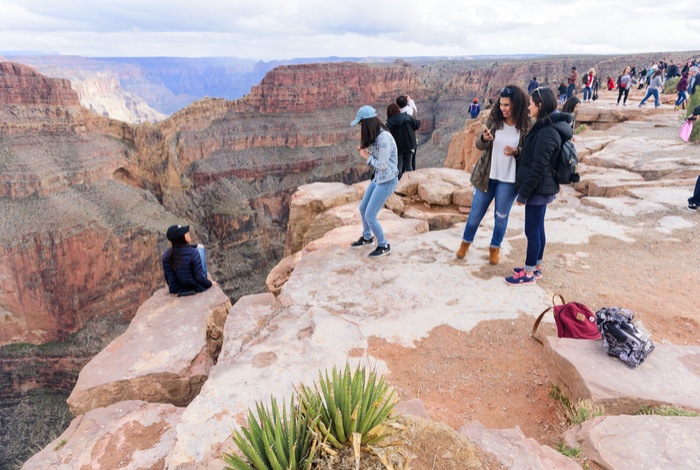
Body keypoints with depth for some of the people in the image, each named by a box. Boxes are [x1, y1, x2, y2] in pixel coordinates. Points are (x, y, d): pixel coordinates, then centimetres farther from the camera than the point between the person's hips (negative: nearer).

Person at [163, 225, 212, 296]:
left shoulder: (166, 255, -14)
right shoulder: (193, 253, -29)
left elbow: (168, 276, -5)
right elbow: (199, 278, -25)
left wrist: (173, 288, 15)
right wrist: (210, 283, -5)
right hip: (196, 286, -4)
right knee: (200, 248, 9)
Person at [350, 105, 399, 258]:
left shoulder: (384, 138, -25)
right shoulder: (376, 135, 3)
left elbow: (381, 164, -25)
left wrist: (367, 157, -11)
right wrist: (365, 150, -6)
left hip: (387, 181, -9)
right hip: (378, 178, 9)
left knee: (370, 215, -4)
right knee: (362, 209, 18)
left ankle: (384, 246, 15)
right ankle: (367, 237, 41)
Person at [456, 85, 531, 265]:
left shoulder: (525, 126, -8)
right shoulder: (494, 119, -4)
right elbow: (479, 145, -4)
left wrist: (516, 152, -23)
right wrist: (484, 138, -26)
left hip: (509, 179, -1)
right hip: (486, 175, 1)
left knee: (501, 216, 12)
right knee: (476, 213, 12)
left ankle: (494, 248, 32)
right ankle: (466, 242, 33)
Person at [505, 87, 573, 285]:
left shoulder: (547, 133, -22)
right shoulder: (550, 127, 10)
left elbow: (538, 168, -23)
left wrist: (523, 193, -18)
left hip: (537, 189, -10)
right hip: (542, 188, 10)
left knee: (532, 231, 1)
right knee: (537, 229, 17)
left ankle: (529, 273, 13)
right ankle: (536, 268, 30)